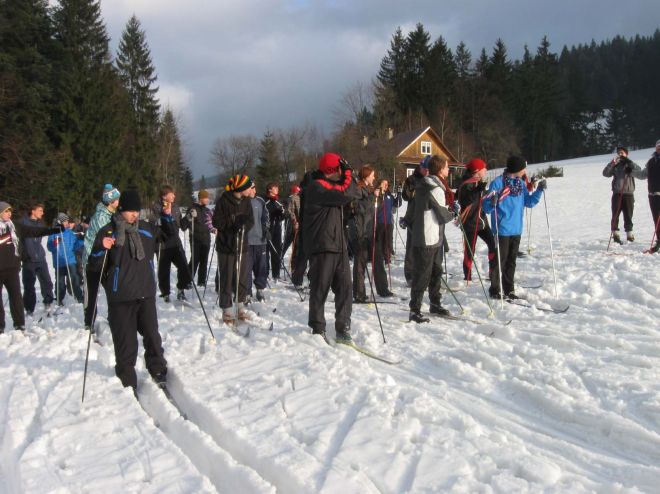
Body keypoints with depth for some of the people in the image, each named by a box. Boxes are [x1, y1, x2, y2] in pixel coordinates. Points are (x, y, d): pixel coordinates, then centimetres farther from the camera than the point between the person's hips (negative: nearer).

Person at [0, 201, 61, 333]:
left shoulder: (16, 227, 8)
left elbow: (35, 231, 8)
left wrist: (54, 230, 3)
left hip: (12, 268, 2)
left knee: (16, 296, 3)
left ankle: (20, 324, 9)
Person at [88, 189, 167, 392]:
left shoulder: (147, 229, 7)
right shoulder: (107, 232, -6)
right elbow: (94, 265, -6)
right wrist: (102, 249, -25)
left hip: (146, 293, 4)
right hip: (120, 298, -3)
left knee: (152, 335, 9)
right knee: (126, 341, 1)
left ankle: (158, 370, 27)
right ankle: (127, 381, 15)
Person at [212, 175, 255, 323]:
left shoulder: (246, 201, 5)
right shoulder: (224, 201, -11)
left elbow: (250, 221, 3)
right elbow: (217, 222, -11)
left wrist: (243, 225, -18)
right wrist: (234, 221, -19)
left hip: (242, 245, 5)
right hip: (226, 245, -5)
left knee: (243, 277, 9)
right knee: (227, 278, 1)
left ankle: (240, 306, 24)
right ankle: (227, 310, 10)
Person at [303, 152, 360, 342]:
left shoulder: (333, 185, 21)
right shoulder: (316, 186, -11)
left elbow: (353, 194, 18)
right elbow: (346, 193, -19)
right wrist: (347, 173, -4)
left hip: (338, 245, 8)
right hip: (321, 246, -8)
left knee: (344, 287, 3)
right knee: (320, 289, 0)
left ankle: (343, 328, 8)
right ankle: (318, 329, 11)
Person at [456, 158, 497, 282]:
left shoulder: (479, 183, 11)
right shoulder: (466, 184, -16)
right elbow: (464, 201, -30)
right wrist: (478, 190, -37)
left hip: (481, 221, 8)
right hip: (470, 223, -8)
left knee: (494, 245, 4)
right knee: (469, 251, -2)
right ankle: (467, 277, 12)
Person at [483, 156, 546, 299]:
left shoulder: (520, 183, 7)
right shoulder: (498, 183, -13)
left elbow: (529, 202, 16)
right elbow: (486, 207, -15)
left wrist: (539, 190, 2)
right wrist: (492, 202, -37)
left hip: (516, 230, 7)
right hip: (502, 230, -7)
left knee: (511, 261, 13)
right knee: (500, 261, -2)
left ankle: (509, 290, 22)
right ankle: (495, 290, 9)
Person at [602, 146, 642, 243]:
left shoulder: (629, 164, 7)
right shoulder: (615, 166, 10)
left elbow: (638, 170, -12)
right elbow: (605, 173, -3)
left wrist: (628, 160, -21)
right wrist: (612, 163, -17)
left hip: (628, 194, -1)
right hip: (617, 194, 1)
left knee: (628, 216, 3)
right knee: (615, 216, -2)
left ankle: (629, 234, 13)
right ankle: (615, 234, 2)